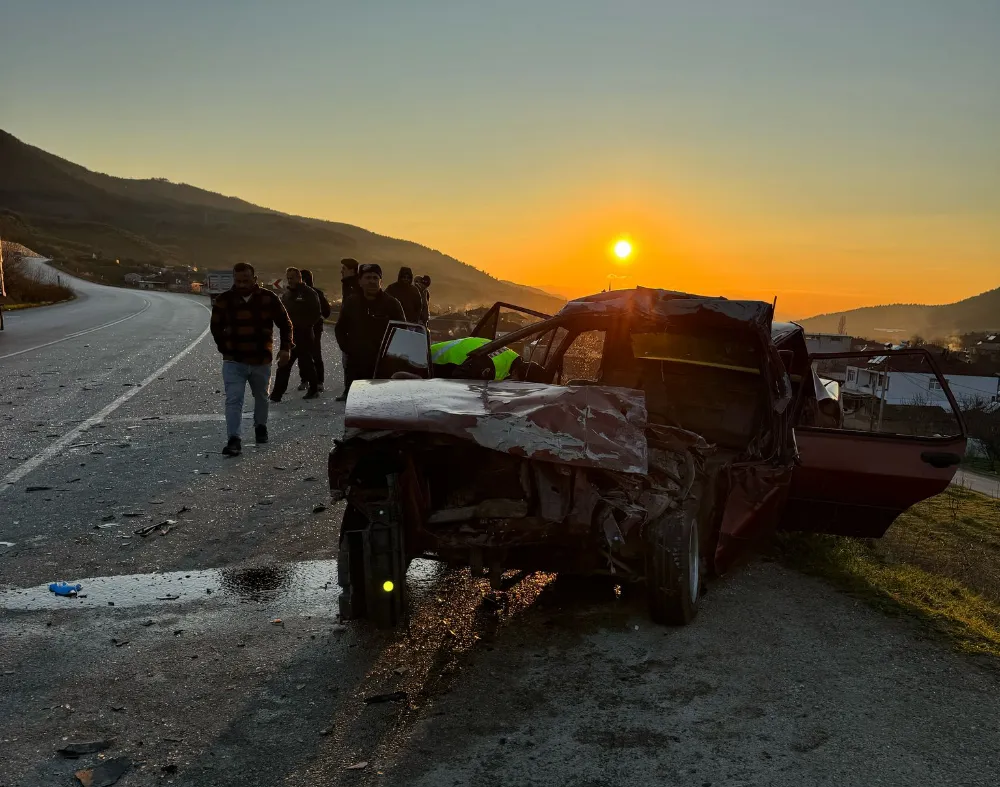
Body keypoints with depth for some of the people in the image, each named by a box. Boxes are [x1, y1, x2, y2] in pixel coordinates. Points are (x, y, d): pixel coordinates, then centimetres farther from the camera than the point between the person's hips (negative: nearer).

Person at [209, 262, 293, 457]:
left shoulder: (268, 298, -6)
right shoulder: (224, 300, -4)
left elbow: (285, 324, 3)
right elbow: (216, 327, 9)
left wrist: (285, 348, -7)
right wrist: (225, 348, 3)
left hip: (261, 361, 1)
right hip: (233, 362, -1)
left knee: (261, 397, 19)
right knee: (233, 400, -12)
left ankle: (260, 427, 42)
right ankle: (234, 440, -14)